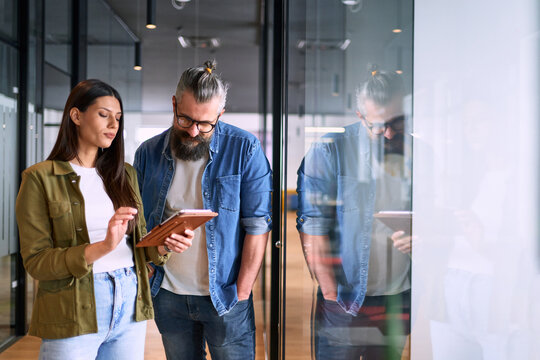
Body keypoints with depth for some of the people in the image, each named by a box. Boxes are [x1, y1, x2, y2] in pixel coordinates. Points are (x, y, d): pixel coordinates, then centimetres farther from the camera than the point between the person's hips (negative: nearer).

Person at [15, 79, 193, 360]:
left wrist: (164, 244, -11)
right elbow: (35, 262, -10)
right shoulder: (40, 178, -5)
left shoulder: (124, 174, 11)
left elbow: (139, 238, 11)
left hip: (130, 305, 5)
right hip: (74, 315, -4)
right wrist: (103, 247, -23)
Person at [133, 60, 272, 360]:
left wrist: (241, 292, -12)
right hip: (168, 294, 3)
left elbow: (258, 225, -10)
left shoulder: (244, 149, -10)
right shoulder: (148, 153, 1)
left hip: (223, 296, -3)